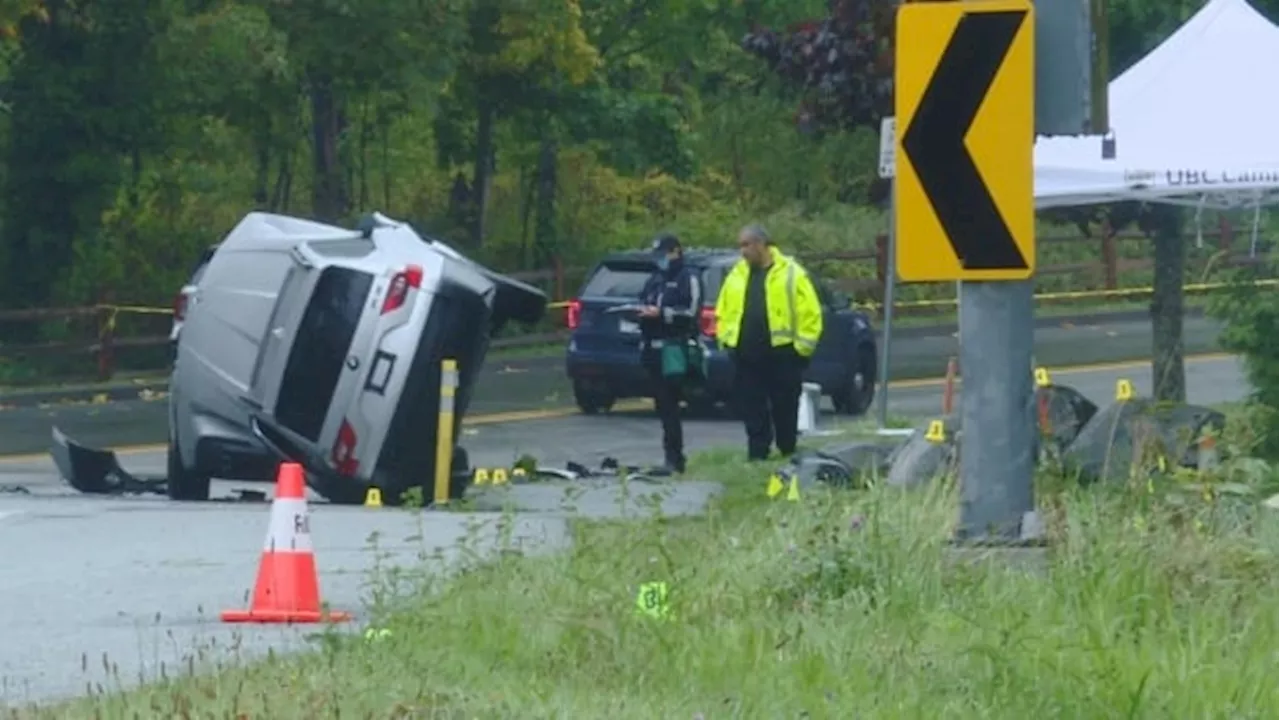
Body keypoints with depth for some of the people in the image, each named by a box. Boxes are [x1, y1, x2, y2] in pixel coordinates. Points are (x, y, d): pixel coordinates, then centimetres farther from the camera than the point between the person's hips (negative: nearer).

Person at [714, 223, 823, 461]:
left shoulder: (790, 274, -3)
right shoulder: (737, 275, 12)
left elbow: (810, 314, -5)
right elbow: (723, 311, 18)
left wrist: (802, 346, -9)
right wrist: (726, 340, 8)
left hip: (781, 355, -4)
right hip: (746, 357, 4)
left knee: (785, 410, 5)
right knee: (753, 414, 3)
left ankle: (788, 456, 17)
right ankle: (757, 456, 6)